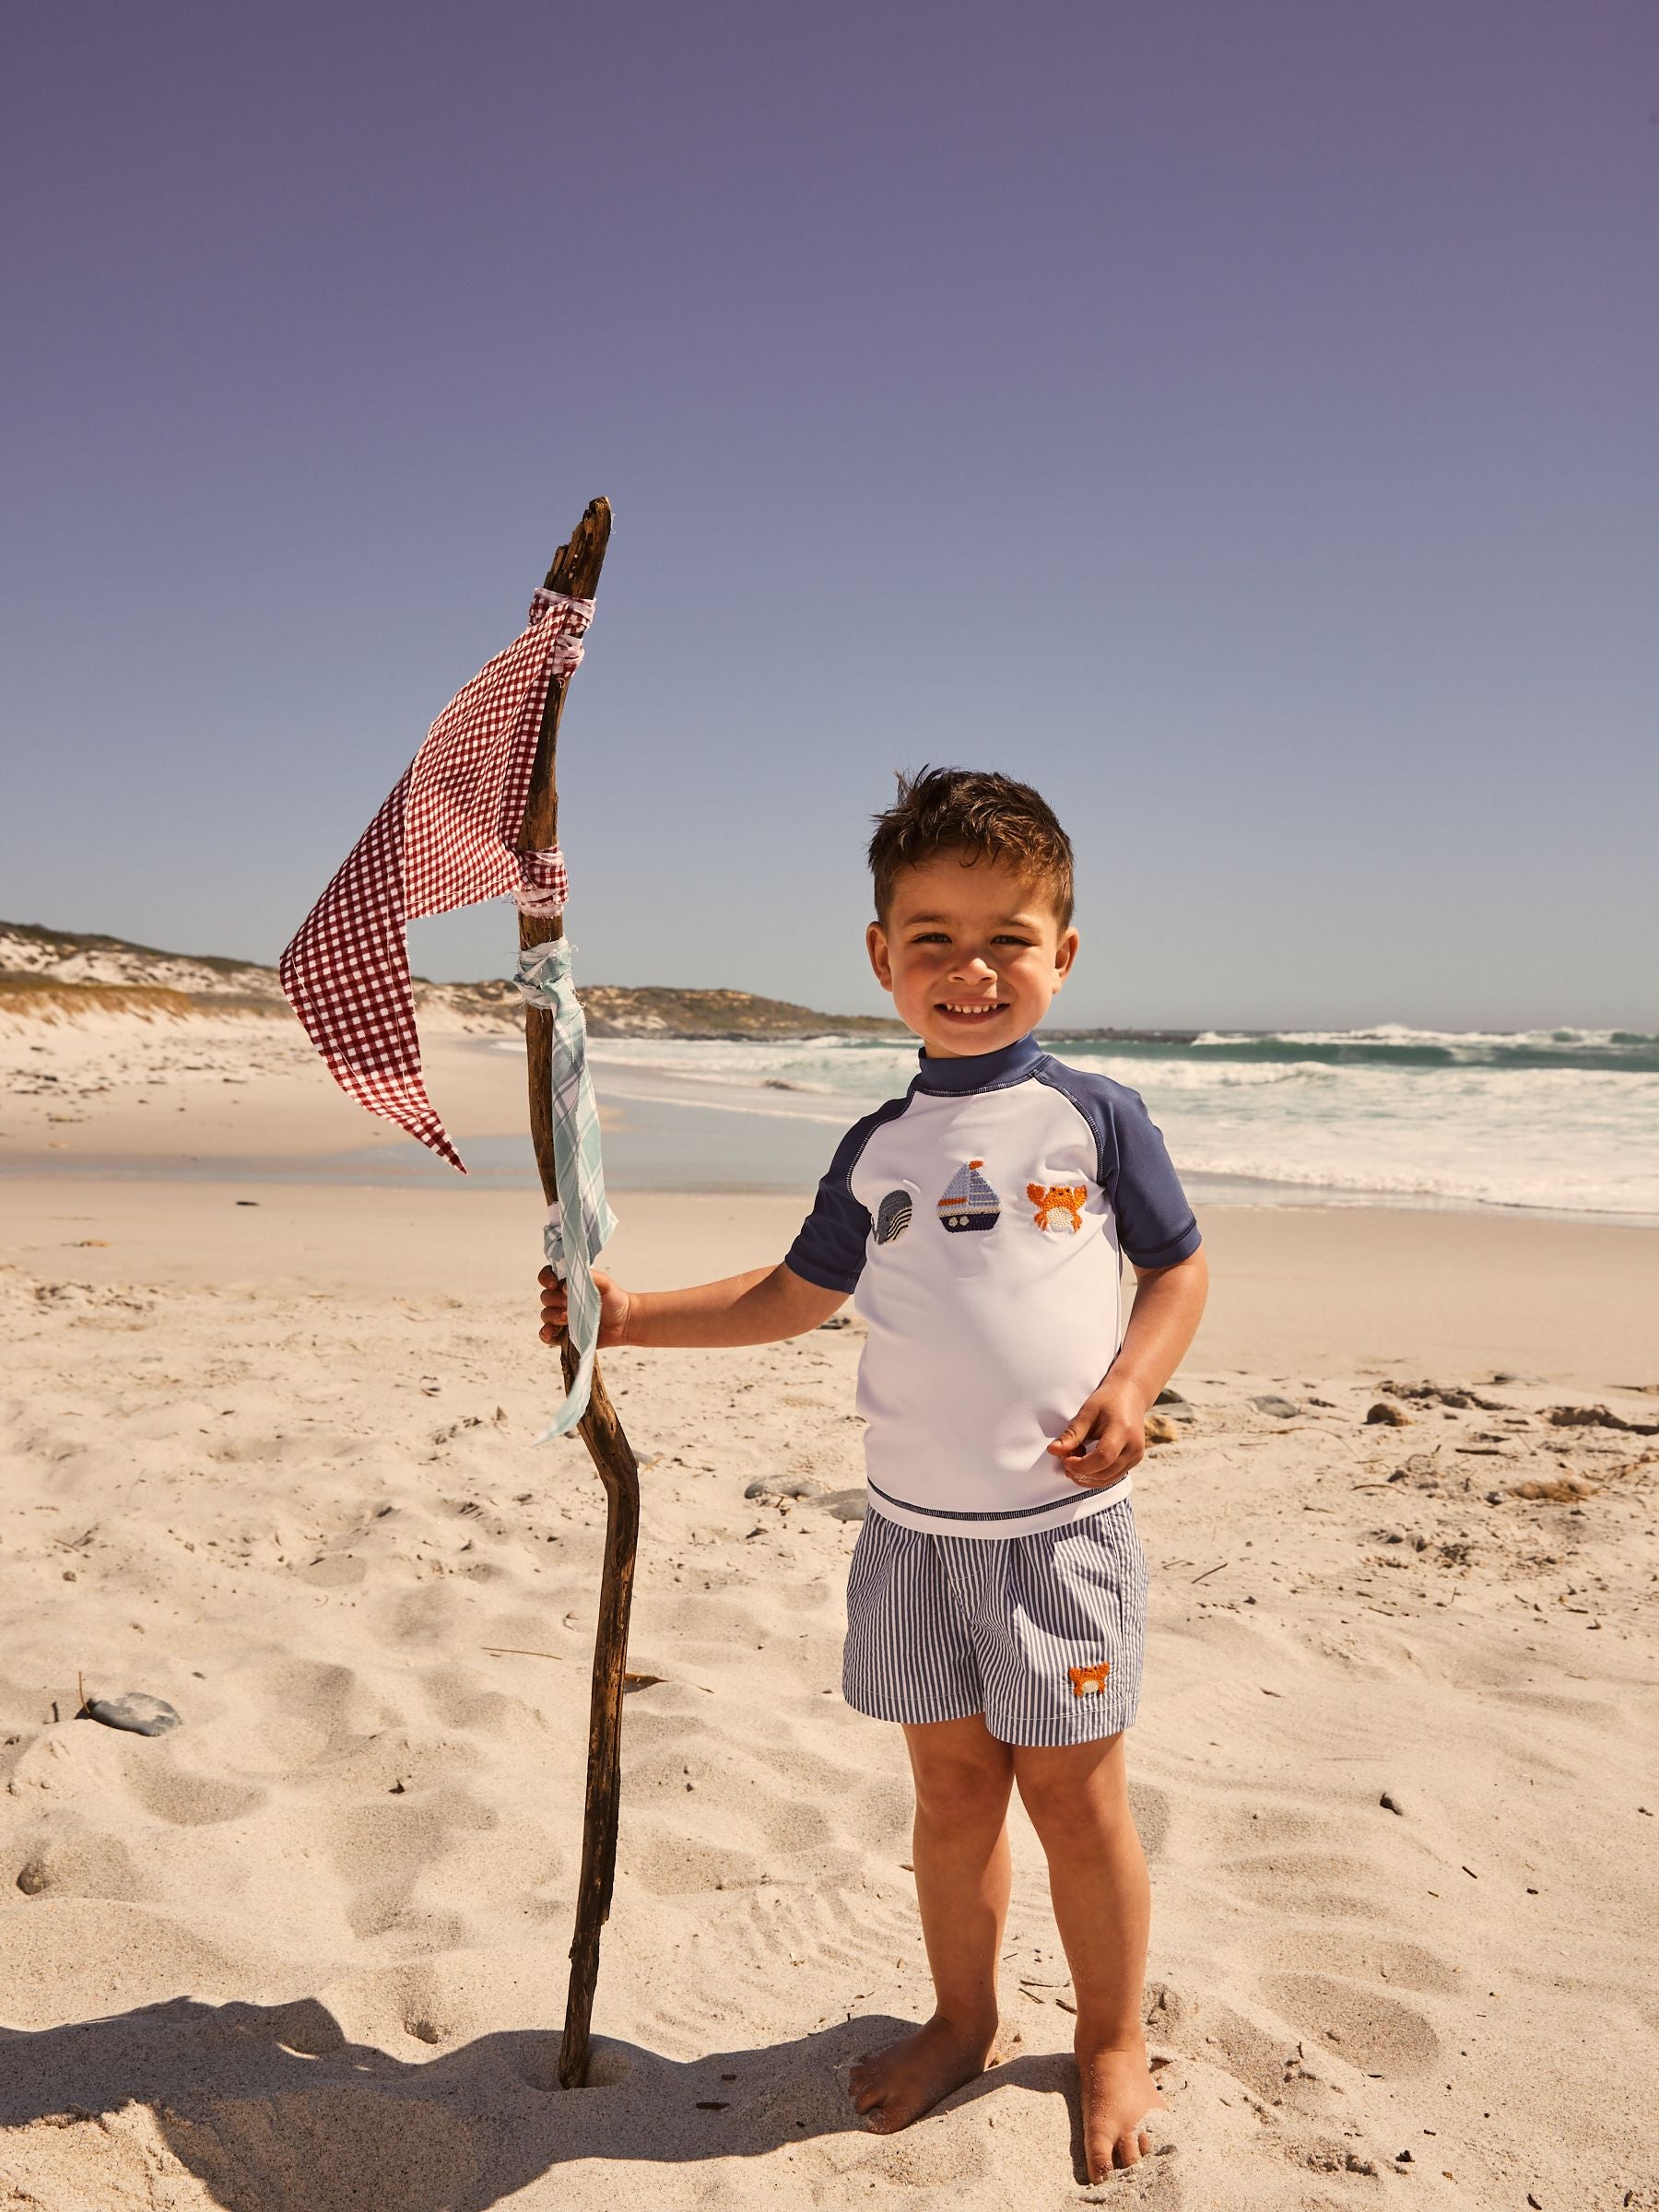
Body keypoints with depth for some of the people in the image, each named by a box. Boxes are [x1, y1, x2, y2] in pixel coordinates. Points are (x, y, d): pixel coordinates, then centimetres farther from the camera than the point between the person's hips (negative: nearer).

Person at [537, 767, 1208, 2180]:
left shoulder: (1093, 1115, -5)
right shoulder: (879, 1148, 4)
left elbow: (1179, 1266, 3)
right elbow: (796, 1294, 14)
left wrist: (1133, 1383, -14)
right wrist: (635, 1315, 7)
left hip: (1060, 1525, -3)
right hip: (916, 1530, 3)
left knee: (1076, 1798, 8)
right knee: (952, 1790, 15)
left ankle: (1114, 2040, 32)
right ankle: (962, 2019, 38)